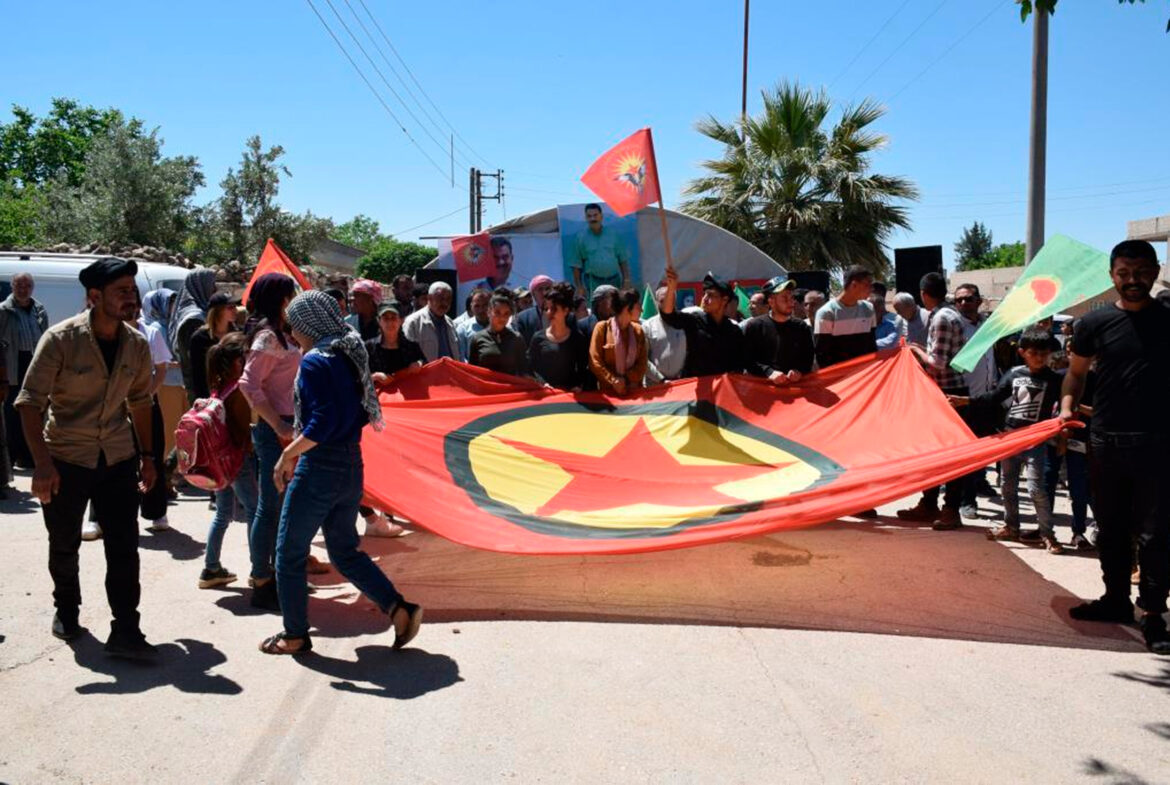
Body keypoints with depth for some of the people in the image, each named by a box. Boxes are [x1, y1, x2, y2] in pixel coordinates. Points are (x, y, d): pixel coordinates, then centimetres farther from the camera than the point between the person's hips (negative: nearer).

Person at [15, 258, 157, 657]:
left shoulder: (137, 345, -1)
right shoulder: (61, 339, -15)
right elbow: (29, 401, -13)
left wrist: (147, 455, 9)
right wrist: (42, 463, -20)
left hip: (118, 459, 3)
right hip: (66, 459, -3)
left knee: (124, 547, -2)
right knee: (65, 546, 14)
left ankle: (125, 632, 3)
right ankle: (66, 611, 39)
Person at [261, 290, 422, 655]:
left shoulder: (315, 362, -15)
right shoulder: (351, 355, 9)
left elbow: (322, 421, -24)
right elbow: (365, 411, 14)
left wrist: (287, 455, -15)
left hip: (319, 469, -8)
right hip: (351, 466, 8)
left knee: (290, 553, 9)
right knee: (344, 551, 18)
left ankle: (295, 635, 20)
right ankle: (399, 609, 7)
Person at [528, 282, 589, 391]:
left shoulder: (578, 337, 7)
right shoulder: (538, 338, 5)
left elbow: (583, 368, 8)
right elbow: (531, 367, 4)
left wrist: (579, 385, -6)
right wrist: (542, 383, -10)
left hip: (570, 392, 0)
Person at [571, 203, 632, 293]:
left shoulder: (614, 234, 7)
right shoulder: (580, 238, 1)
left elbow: (623, 260, 10)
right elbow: (576, 265, 0)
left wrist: (626, 280, 4)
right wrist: (579, 286, -5)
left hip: (614, 280, 3)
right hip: (593, 283, -3)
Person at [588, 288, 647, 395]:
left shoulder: (638, 330, 7)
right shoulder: (602, 327, -3)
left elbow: (642, 362, 4)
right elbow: (595, 361, -6)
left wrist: (627, 380, -11)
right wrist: (613, 380, -16)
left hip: (633, 390, 3)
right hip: (608, 390, -3)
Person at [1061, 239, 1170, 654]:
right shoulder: (1094, 323, 3)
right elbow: (1076, 372, 14)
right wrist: (1067, 405, -2)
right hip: (1106, 443, 2)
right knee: (1111, 529, 14)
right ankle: (1116, 598, 28)